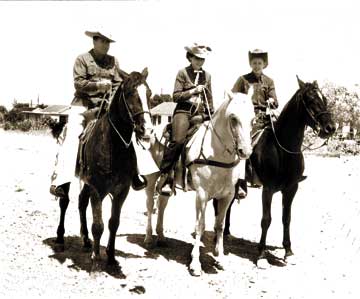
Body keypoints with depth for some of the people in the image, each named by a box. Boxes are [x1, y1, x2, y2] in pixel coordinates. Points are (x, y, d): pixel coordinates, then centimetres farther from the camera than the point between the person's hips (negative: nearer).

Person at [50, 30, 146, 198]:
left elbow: (118, 83, 10)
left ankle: (133, 175, 2)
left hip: (107, 105, 4)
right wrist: (99, 85, -17)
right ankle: (60, 181, -23)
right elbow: (78, 83, -9)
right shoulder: (82, 59, 1)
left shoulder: (113, 61, 12)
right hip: (83, 104, -4)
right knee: (71, 137, -19)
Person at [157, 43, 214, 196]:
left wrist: (211, 116, 13)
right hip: (183, 111, -5)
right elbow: (176, 96, -2)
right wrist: (193, 91, -11)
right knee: (177, 140, -24)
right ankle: (164, 177, -19)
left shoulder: (207, 76, 17)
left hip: (200, 113, 5)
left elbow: (209, 99, 22)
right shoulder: (183, 73, 4)